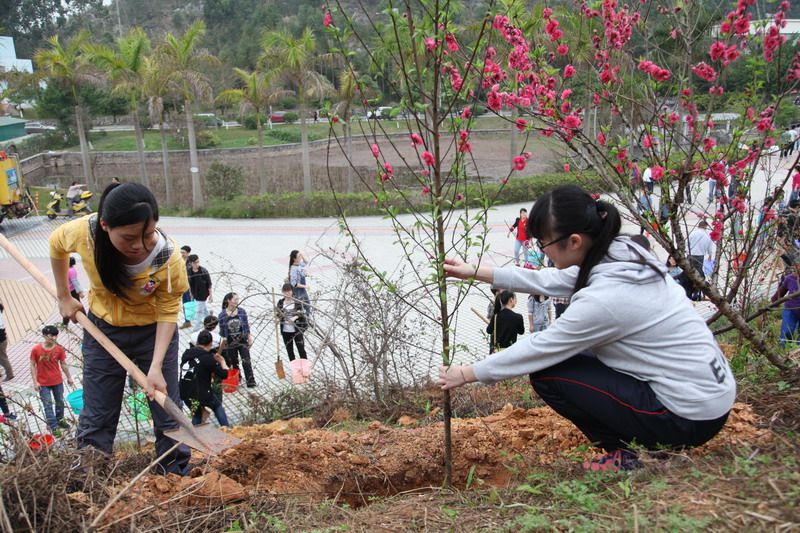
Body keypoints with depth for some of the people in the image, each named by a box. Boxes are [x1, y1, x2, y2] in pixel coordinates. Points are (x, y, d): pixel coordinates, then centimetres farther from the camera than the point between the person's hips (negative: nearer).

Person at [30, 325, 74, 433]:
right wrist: (35, 382, -11)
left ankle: (60, 420, 36)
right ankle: (54, 427, 7)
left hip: (57, 381, 3)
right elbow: (33, 366, -8)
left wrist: (69, 377, 7)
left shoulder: (59, 349, -7)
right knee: (48, 405, 2)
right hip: (43, 383, -3)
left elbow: (63, 364, 4)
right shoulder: (36, 350, -14)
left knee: (60, 402, 17)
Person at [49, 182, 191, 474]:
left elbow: (168, 314, -18)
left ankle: (177, 475, 20)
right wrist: (64, 297, 3)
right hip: (102, 328, 2)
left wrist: (156, 367, -26)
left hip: (153, 330, -1)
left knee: (167, 411, 4)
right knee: (96, 416, 9)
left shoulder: (169, 258, -32)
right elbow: (56, 245, -1)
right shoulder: (83, 231, -28)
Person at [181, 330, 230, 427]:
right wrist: (222, 362, 11)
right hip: (202, 394, -5)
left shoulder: (187, 353, 4)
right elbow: (224, 374, -8)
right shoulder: (208, 358, -12)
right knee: (217, 406, 22)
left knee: (196, 413, 29)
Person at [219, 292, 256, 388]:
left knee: (246, 362, -4)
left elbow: (246, 326, 3)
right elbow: (222, 330, -3)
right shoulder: (222, 315, -10)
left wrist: (249, 338, 3)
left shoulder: (242, 311, -6)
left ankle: (250, 381, 2)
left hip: (242, 341, 0)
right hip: (230, 343, 0)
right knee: (234, 364, 13)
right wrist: (223, 342, -3)